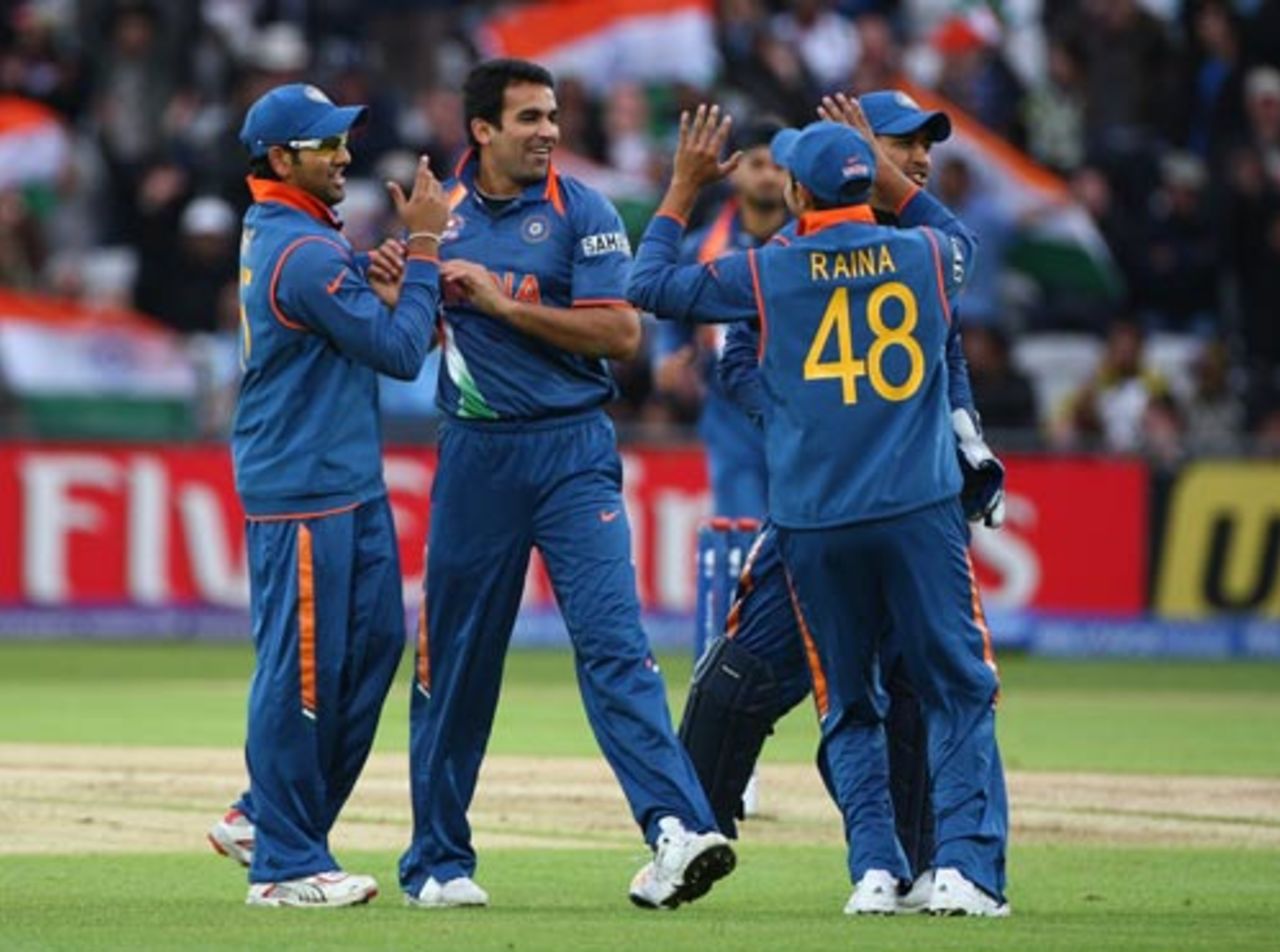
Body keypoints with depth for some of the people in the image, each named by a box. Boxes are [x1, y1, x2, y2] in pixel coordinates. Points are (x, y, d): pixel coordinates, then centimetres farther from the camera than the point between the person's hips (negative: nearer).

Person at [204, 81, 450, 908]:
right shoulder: (305, 252, -19)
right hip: (302, 491, -10)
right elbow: (400, 352, -16)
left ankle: (269, 819, 22)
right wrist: (425, 248, -12)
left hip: (351, 482, 10)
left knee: (374, 641, 14)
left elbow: (362, 324, 16)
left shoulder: (275, 235, 13)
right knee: (304, 668, -4)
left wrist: (387, 281, -4)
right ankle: (286, 864, 2)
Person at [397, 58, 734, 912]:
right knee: (454, 654, 7)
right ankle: (437, 860, 17)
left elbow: (622, 332, -12)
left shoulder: (582, 213, -2)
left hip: (571, 451, -3)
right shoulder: (440, 210, 8)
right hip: (474, 451, 3)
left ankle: (679, 828, -26)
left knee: (612, 636, -16)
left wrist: (502, 302, -15)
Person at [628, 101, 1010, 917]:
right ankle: (965, 866, -10)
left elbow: (651, 284, 12)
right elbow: (960, 234, 30)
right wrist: (883, 169, 34)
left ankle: (876, 867, 1)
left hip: (814, 525, 0)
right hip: (921, 513, 0)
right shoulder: (927, 257, 4)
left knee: (849, 705, 13)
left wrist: (684, 189, 22)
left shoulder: (765, 274, -1)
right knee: (960, 694, 4)